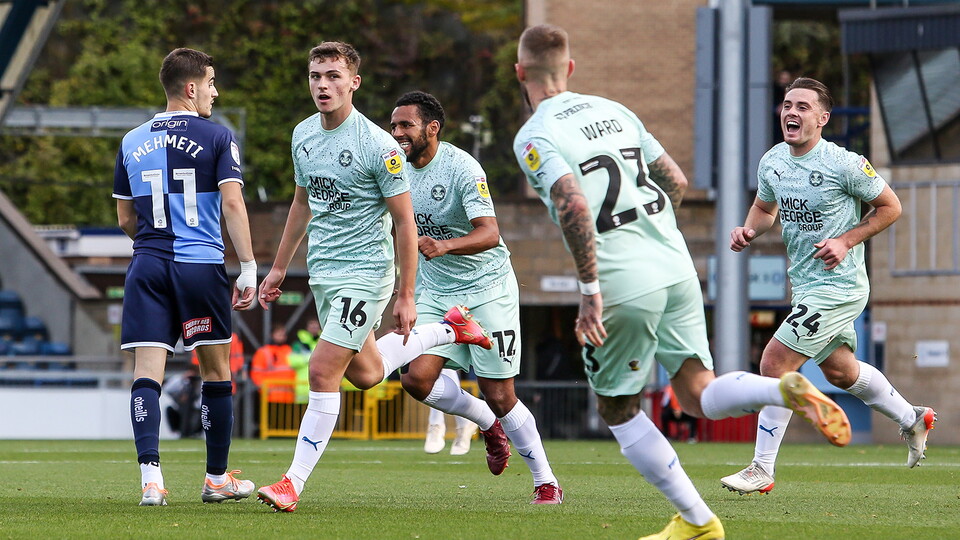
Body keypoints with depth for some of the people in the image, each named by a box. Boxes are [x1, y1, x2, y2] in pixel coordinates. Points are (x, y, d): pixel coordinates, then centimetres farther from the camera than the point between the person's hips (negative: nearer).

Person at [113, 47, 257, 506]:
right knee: (216, 373, 11)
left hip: (147, 266, 3)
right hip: (201, 266, -3)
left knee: (146, 373, -3)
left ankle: (151, 479, -18)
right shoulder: (217, 138, -2)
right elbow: (232, 204, -11)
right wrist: (248, 267, -10)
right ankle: (217, 478, 18)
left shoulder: (132, 142, 11)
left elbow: (125, 218, 15)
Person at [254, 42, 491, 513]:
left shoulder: (379, 147, -17)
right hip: (322, 273, 8)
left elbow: (404, 223, -12)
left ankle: (294, 481, -8)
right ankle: (451, 329, 38)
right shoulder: (303, 135, 4)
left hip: (365, 273, -8)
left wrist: (406, 296, -13)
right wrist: (279, 267, 21)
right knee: (365, 373, 18)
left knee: (323, 372, -13)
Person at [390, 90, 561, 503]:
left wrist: (444, 245, -45)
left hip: (487, 288, -6)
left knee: (499, 396, -6)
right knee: (417, 378, -14)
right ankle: (487, 423, 13)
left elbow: (489, 234, -28)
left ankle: (547, 483, 10)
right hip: (435, 294, 6)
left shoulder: (462, 168, -19)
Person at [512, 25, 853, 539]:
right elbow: (676, 181, 19)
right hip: (677, 269, 6)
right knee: (698, 395, 8)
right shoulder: (613, 110, 15)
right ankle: (785, 390, -21)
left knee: (617, 409, 13)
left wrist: (589, 292, -20)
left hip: (623, 286, -6)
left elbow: (574, 207, -22)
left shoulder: (535, 137, -7)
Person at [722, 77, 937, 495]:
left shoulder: (844, 164, -18)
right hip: (804, 285, 8)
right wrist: (749, 230, -3)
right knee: (839, 370, 22)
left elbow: (890, 207, -7)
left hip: (838, 286, -8)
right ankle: (912, 419, 45)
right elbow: (765, 206, 19)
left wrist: (846, 241, -17)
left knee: (775, 362, -14)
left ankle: (762, 471, -6)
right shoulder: (772, 162, 1)